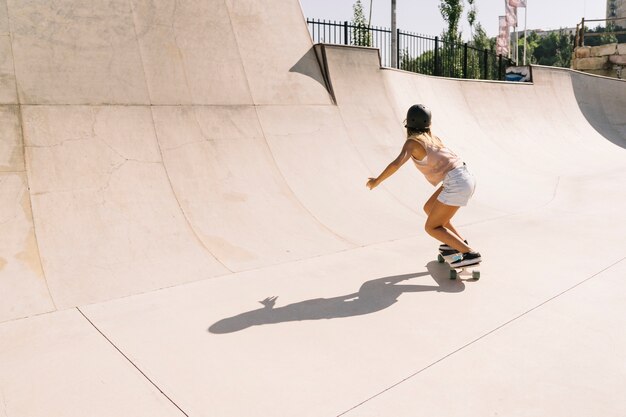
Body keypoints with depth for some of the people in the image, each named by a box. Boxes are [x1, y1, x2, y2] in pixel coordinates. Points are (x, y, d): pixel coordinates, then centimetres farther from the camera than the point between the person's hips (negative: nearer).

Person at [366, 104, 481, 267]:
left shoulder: (412, 141, -3)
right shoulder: (434, 138, 19)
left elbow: (396, 164, -18)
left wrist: (376, 181, -5)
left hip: (457, 183, -8)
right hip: (466, 178, 8)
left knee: (431, 228, 1)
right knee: (429, 208, 24)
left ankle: (470, 254, -7)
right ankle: (459, 242, 27)